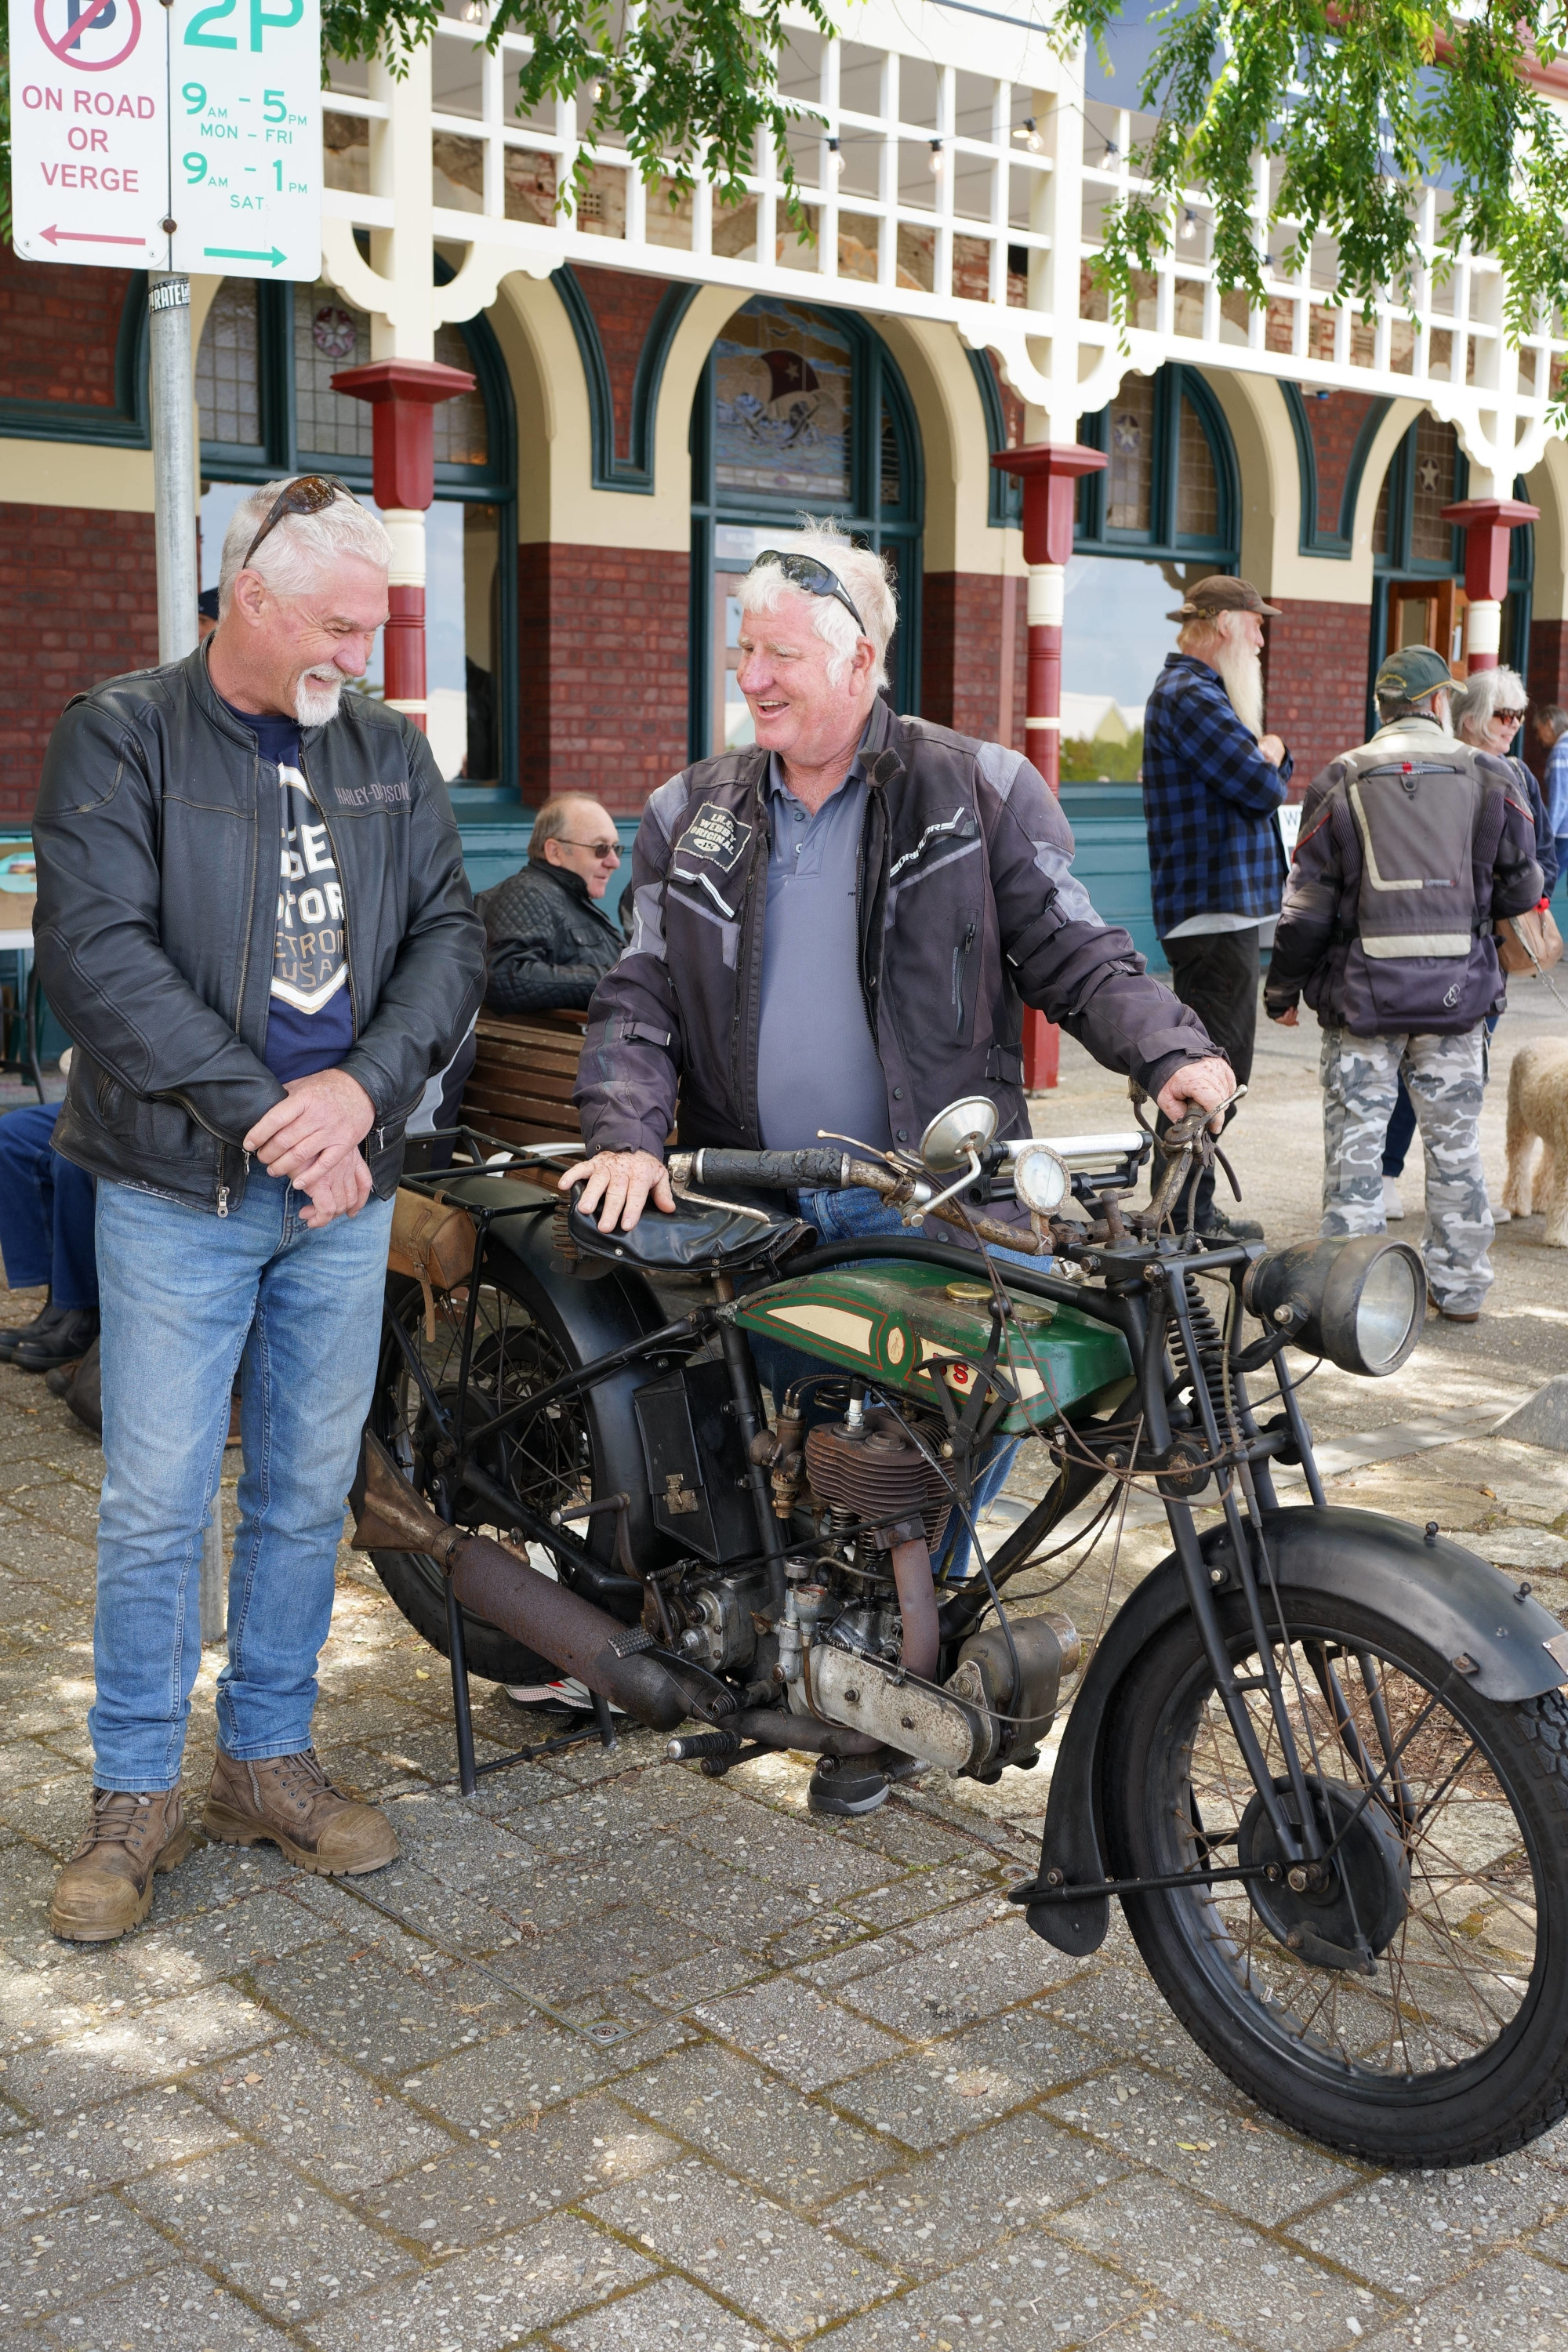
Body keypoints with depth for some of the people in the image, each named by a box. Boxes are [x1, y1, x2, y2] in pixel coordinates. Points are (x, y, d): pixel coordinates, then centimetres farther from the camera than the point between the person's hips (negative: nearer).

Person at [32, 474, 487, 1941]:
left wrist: (362, 1087, -12)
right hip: (177, 1192, -4)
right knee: (155, 1506, 1)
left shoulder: (388, 751, 10)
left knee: (308, 1493, 11)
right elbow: (95, 951, -14)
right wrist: (263, 1118, -18)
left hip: (346, 1190, 4)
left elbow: (448, 936, 5)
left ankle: (267, 1760, 27)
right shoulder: (120, 736, -4)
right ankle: (135, 1797, 16)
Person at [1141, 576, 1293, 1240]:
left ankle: (1193, 1212, 24)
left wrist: (1268, 753, -2)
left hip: (1227, 907, 11)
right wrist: (1264, 763, 0)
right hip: (1214, 911, -11)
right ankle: (1189, 1219, -3)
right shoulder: (1191, 697, -15)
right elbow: (1264, 787, -21)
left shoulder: (1198, 691, 20)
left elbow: (1273, 771, 19)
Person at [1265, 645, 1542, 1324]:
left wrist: (1283, 987, 9)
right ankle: (1459, 1286, 17)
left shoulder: (1341, 781, -1)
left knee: (1355, 1138, 4)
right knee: (1455, 1140, 10)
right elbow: (1521, 889, 5)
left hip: (1362, 991, -1)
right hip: (1458, 990, 1)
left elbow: (1306, 901, -1)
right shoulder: (1489, 776, 2)